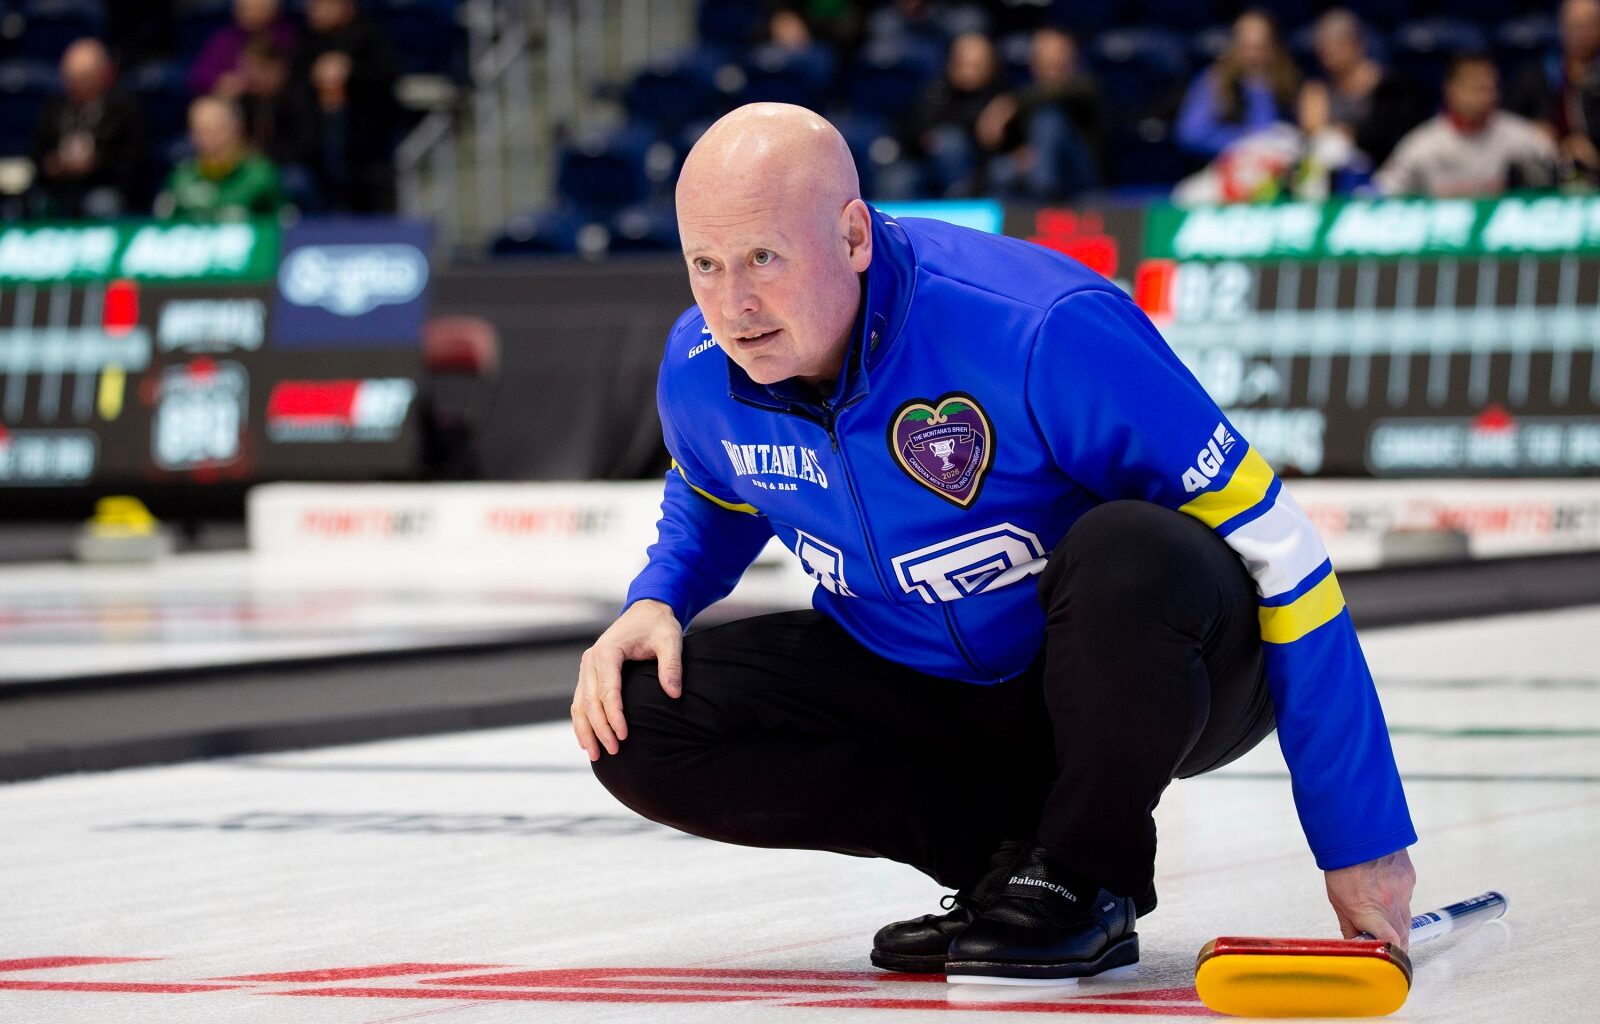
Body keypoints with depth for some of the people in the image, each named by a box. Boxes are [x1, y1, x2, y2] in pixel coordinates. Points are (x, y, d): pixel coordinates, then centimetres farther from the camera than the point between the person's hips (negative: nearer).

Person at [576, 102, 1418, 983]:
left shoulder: (1041, 331, -32)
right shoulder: (699, 370, -11)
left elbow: (1272, 549, -27)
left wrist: (1360, 842, -25)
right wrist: (656, 602, -8)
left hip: (1126, 679, -5)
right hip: (918, 683, 5)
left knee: (1129, 554, -40)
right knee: (638, 726, -15)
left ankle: (1087, 877, -12)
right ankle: (1003, 850, -2)